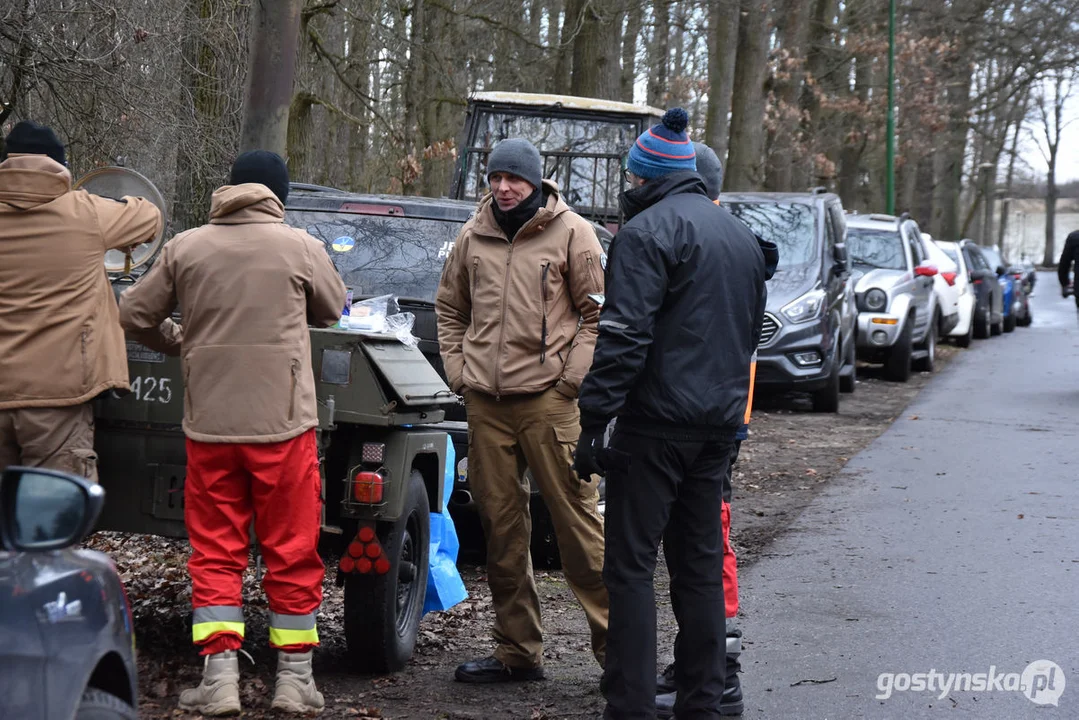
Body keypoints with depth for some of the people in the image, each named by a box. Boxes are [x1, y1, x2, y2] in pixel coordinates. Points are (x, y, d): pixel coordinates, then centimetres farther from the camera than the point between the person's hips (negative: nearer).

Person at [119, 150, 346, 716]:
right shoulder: (299, 247, -3)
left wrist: (173, 347, 25)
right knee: (292, 552, 8)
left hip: (209, 422, 2)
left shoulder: (185, 248, 2)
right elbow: (332, 311, 13)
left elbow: (133, 315, 6)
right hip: (283, 422, -1)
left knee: (214, 552, 8)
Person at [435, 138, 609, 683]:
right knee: (500, 525, 8)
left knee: (576, 518, -6)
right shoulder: (473, 237, 13)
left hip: (547, 398, -5)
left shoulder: (571, 233, 0)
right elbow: (449, 308, 24)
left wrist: (572, 376, -8)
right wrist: (458, 371, 12)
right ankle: (517, 650, 17)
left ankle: (615, 642, -1)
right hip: (485, 401, 5)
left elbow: (598, 312, 0)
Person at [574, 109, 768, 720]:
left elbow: (624, 336, -18)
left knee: (632, 564, -5)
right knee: (700, 563, 13)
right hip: (719, 423, 8)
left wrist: (593, 422, -17)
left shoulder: (650, 229, -10)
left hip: (657, 422, -8)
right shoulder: (741, 235, 19)